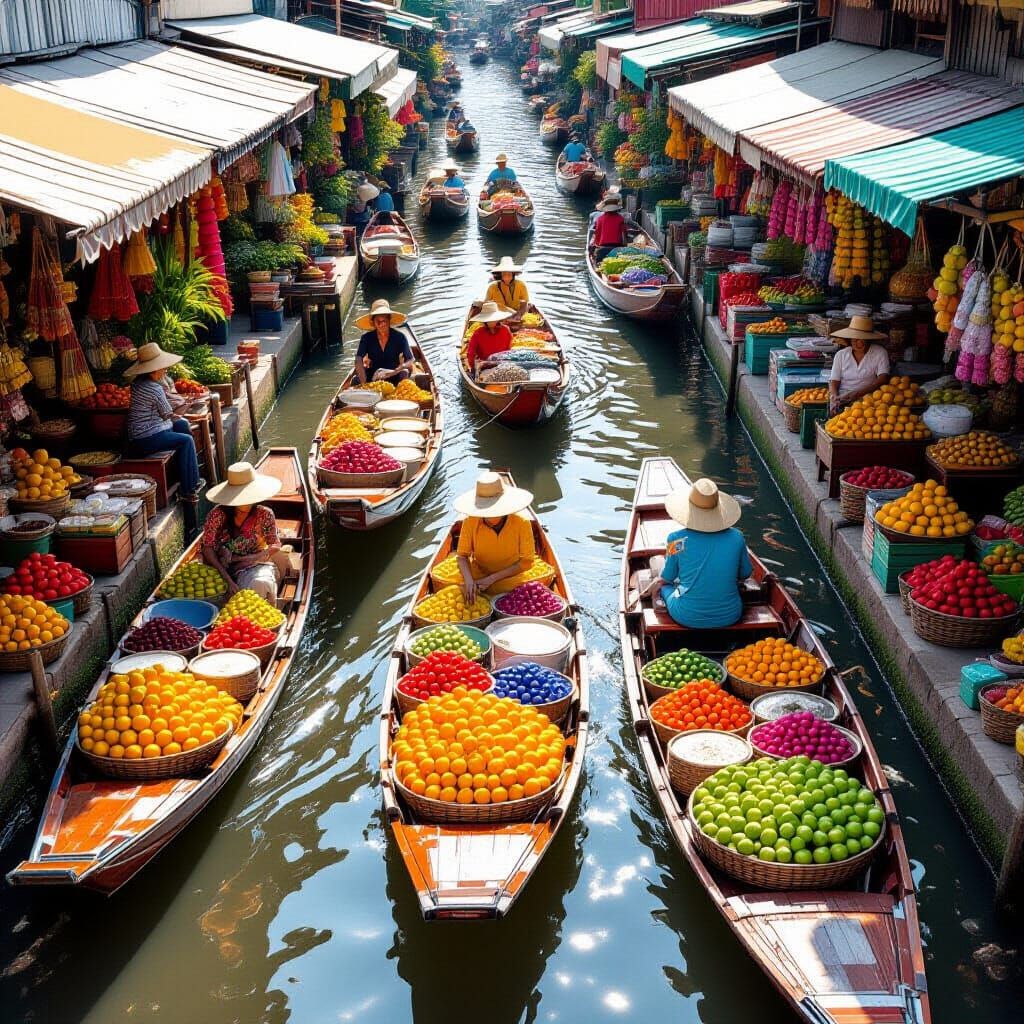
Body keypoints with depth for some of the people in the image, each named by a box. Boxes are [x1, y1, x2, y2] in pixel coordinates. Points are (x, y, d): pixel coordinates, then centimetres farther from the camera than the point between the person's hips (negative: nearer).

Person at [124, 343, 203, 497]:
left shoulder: (138, 381, 6)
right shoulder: (154, 388, -23)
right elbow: (167, 414, -11)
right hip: (146, 440, -10)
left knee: (183, 425, 17)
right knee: (187, 440, -6)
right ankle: (189, 488, -2)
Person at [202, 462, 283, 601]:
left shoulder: (264, 514, -4)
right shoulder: (218, 515, -9)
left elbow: (275, 545, 3)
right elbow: (208, 548, -9)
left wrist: (256, 557, -17)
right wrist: (227, 580, -19)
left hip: (256, 565, 1)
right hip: (225, 568, -1)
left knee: (262, 584, -34)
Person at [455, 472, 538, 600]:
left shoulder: (522, 523, -15)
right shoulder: (470, 522, -12)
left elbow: (527, 561, -10)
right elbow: (462, 556, -5)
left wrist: (492, 579, -17)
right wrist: (469, 580, -26)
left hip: (510, 581, -1)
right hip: (478, 577, 1)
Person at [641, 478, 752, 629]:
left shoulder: (677, 540, -15)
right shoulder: (736, 538, -10)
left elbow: (667, 577, -1)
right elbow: (745, 574, 5)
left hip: (687, 618, -2)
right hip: (729, 617, 2)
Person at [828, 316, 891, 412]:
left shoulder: (880, 353, 4)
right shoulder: (841, 355, 11)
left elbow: (883, 379, -8)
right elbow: (834, 382, 6)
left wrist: (857, 393, -22)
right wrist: (834, 397, -18)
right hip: (842, 400, 2)